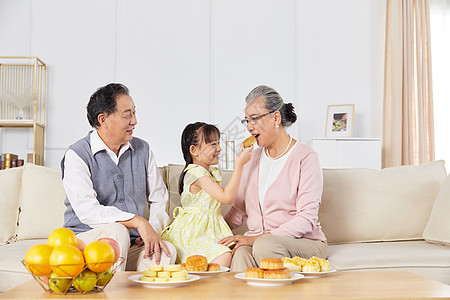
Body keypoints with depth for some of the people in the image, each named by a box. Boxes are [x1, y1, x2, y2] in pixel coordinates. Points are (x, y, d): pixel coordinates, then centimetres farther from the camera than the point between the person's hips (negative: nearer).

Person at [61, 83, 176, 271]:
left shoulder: (142, 150, 11)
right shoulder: (77, 155, -7)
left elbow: (159, 199, 15)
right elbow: (87, 211, -20)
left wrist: (153, 230, -6)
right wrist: (137, 221, -29)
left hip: (131, 246, 4)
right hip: (84, 239, -3)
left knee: (167, 251, -27)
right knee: (117, 231, -36)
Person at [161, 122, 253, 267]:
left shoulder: (214, 172, 16)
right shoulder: (195, 172, -15)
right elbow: (227, 197, -20)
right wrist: (239, 164, -17)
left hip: (210, 230, 9)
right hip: (191, 233, -9)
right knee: (224, 256, -31)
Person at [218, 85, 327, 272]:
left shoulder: (305, 157, -5)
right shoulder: (253, 157, 15)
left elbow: (306, 220, -13)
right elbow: (239, 209, 20)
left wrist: (257, 238, -21)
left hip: (305, 244, -3)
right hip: (256, 240, 3)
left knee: (265, 244, -38)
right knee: (240, 253, -34)